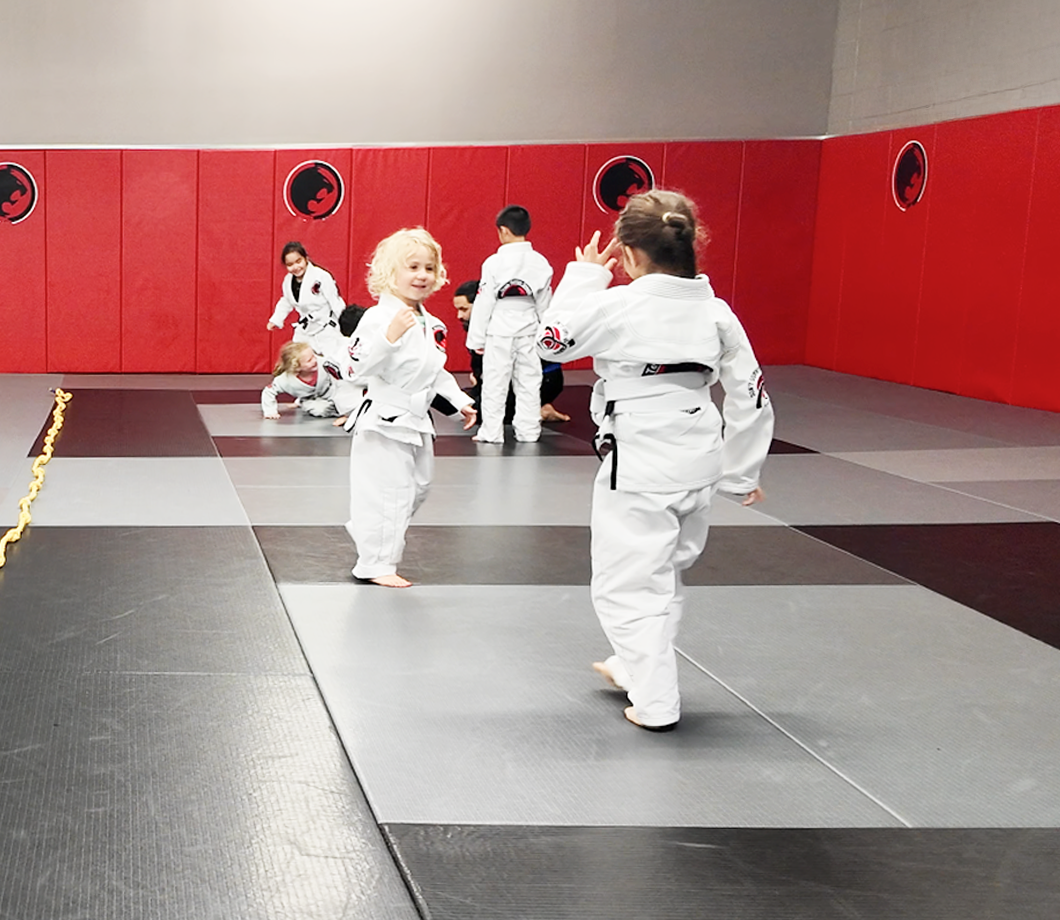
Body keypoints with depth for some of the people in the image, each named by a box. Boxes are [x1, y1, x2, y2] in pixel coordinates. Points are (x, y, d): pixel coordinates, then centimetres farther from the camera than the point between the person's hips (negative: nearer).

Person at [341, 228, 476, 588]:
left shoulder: (430, 324, 9)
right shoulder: (379, 318, -18)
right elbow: (357, 368, -26)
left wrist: (460, 400, 16)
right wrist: (389, 337, -36)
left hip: (417, 422, 9)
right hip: (386, 421, -9)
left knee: (417, 488, 20)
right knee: (388, 492, -7)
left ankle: (368, 534, 40)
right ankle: (377, 564, 5)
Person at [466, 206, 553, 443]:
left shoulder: (494, 263, -12)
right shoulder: (541, 263, 0)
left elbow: (484, 303, -8)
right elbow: (544, 304, 6)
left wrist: (477, 339, -1)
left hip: (500, 332, -4)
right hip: (528, 331, 4)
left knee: (494, 383, 4)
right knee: (529, 383, 11)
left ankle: (491, 433, 7)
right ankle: (528, 431, 16)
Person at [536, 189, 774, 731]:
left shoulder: (618, 307, -16)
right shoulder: (716, 313, 0)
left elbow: (551, 340, -2)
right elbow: (750, 396, 4)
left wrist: (583, 277, 6)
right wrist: (741, 472, 15)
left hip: (638, 465, -7)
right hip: (697, 463, 7)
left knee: (628, 582, 7)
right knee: (665, 572, 24)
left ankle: (655, 701, 8)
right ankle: (635, 667, 43)